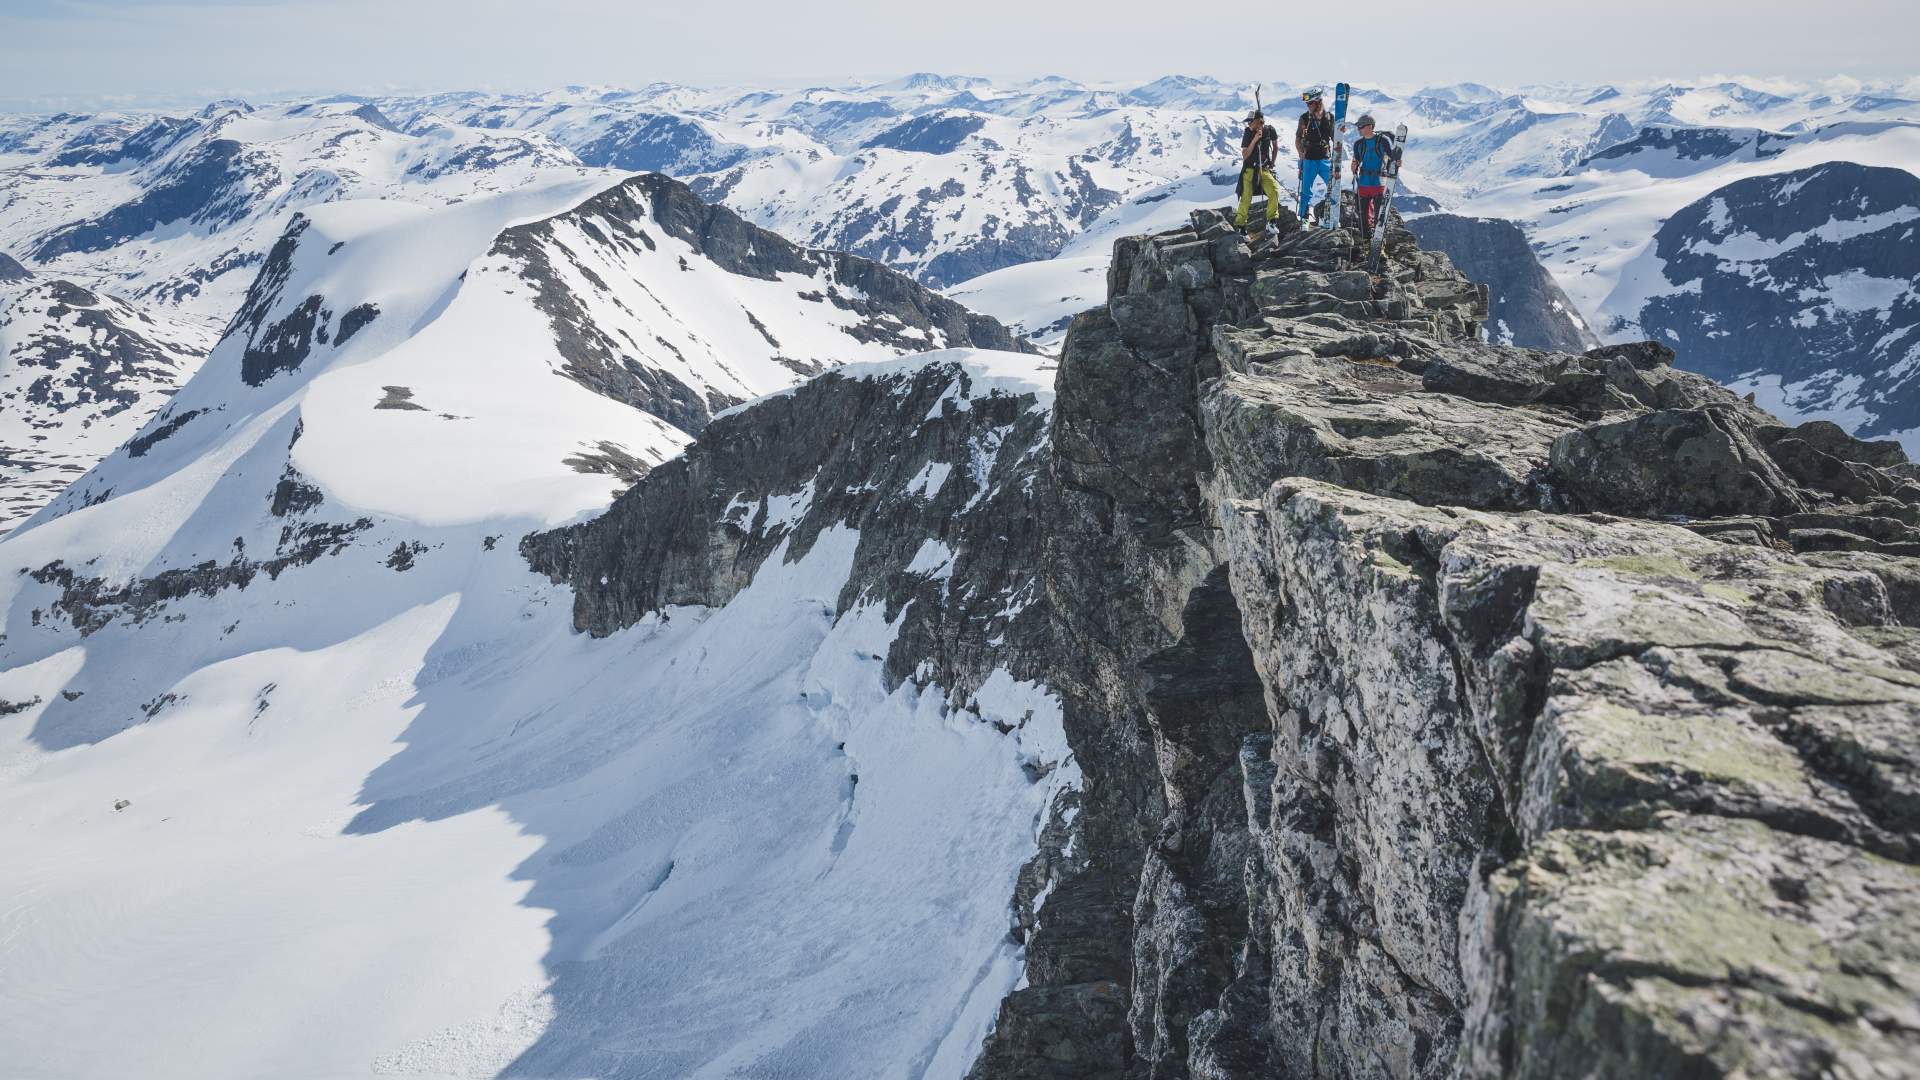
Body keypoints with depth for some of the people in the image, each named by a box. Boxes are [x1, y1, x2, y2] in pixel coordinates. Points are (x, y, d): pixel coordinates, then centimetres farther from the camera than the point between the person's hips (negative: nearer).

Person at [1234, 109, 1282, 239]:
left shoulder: (1270, 131, -2)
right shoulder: (1248, 133, -6)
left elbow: (1276, 147, 17)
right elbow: (1244, 156, -11)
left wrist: (1272, 163, 14)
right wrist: (1254, 139, -20)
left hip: (1265, 170, 2)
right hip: (1250, 170, -2)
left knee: (1275, 191, -19)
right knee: (1246, 197, -17)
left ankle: (1271, 221, -6)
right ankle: (1240, 224, -9)